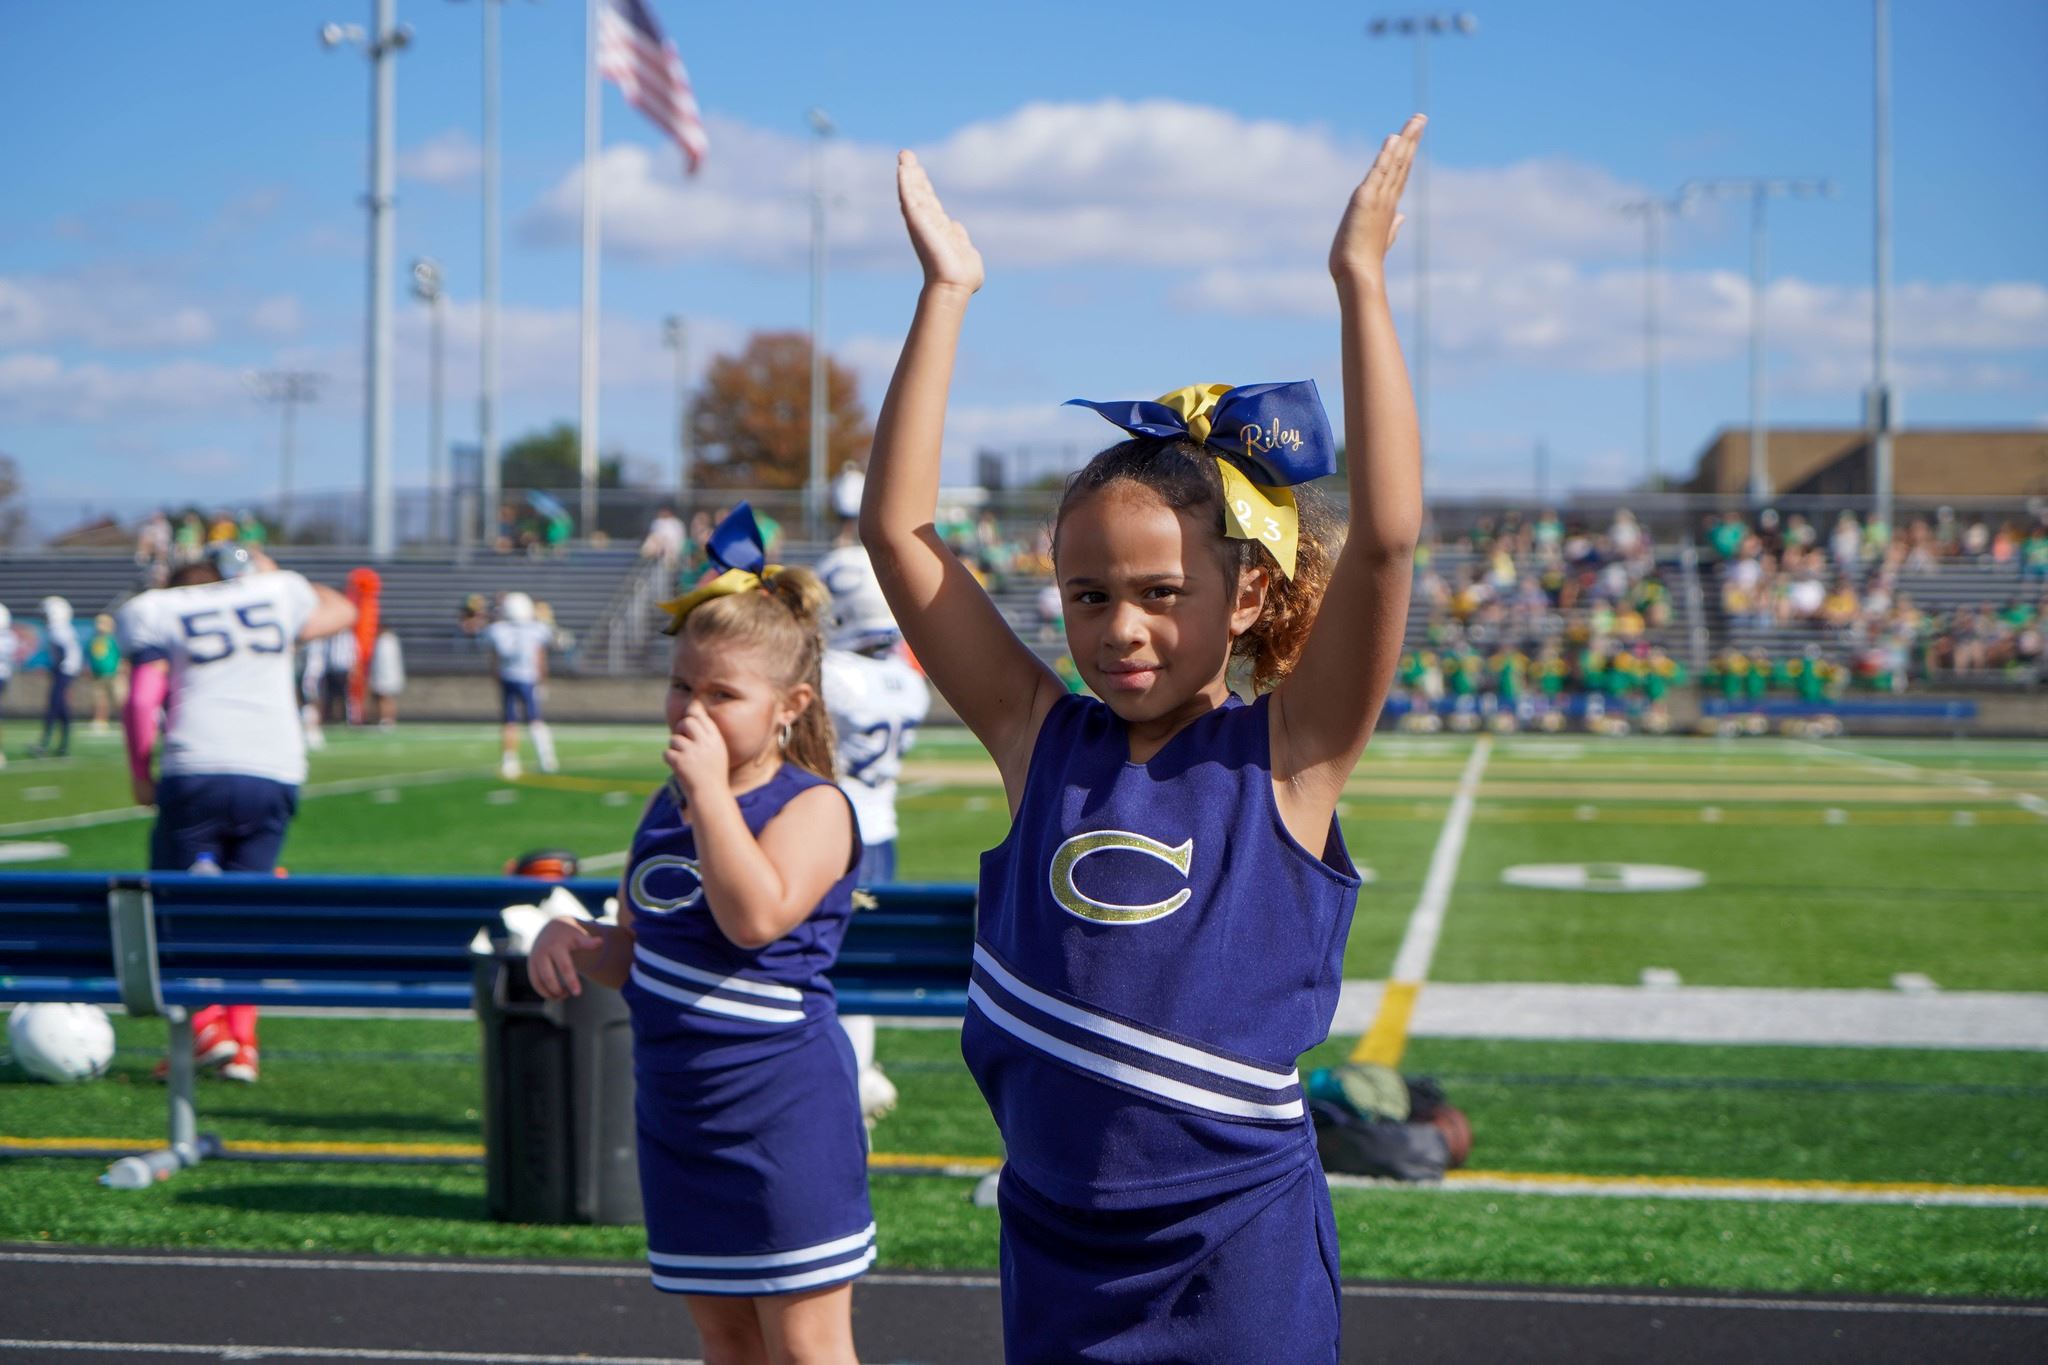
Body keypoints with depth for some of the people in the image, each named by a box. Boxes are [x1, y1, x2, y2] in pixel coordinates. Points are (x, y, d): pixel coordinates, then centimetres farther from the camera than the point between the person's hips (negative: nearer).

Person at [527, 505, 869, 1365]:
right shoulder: (666, 808, 10)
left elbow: (757, 916, -31)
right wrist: (572, 941, -2)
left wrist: (713, 789, -25)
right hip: (676, 1107, 8)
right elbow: (634, 959, 19)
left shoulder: (813, 806, -12)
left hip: (782, 1111, -8)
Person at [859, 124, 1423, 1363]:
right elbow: (898, 528, -4)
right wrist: (948, 292, -5)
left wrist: (1361, 280, -20)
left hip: (1238, 1253, -3)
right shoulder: (1042, 740, 0)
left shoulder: (1286, 757, -8)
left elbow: (1388, 532, -20)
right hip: (1056, 1245, 3)